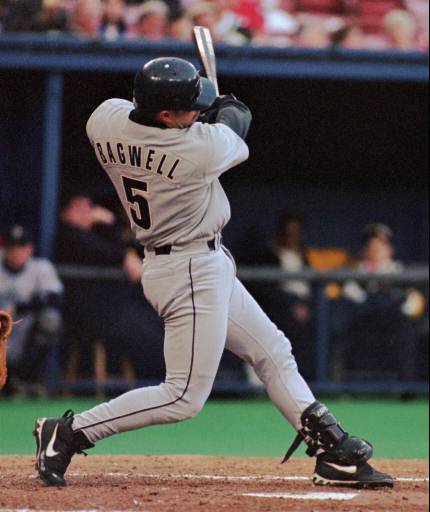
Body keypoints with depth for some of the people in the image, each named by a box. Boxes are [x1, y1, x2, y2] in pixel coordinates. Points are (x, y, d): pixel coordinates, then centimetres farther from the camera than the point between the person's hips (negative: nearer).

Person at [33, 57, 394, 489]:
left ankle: (333, 450, 17)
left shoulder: (103, 119, -9)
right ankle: (67, 434, -2)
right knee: (184, 397, -5)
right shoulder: (203, 147, -26)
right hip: (191, 274, -10)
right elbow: (235, 136, -2)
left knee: (273, 353, 15)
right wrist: (230, 109, 20)